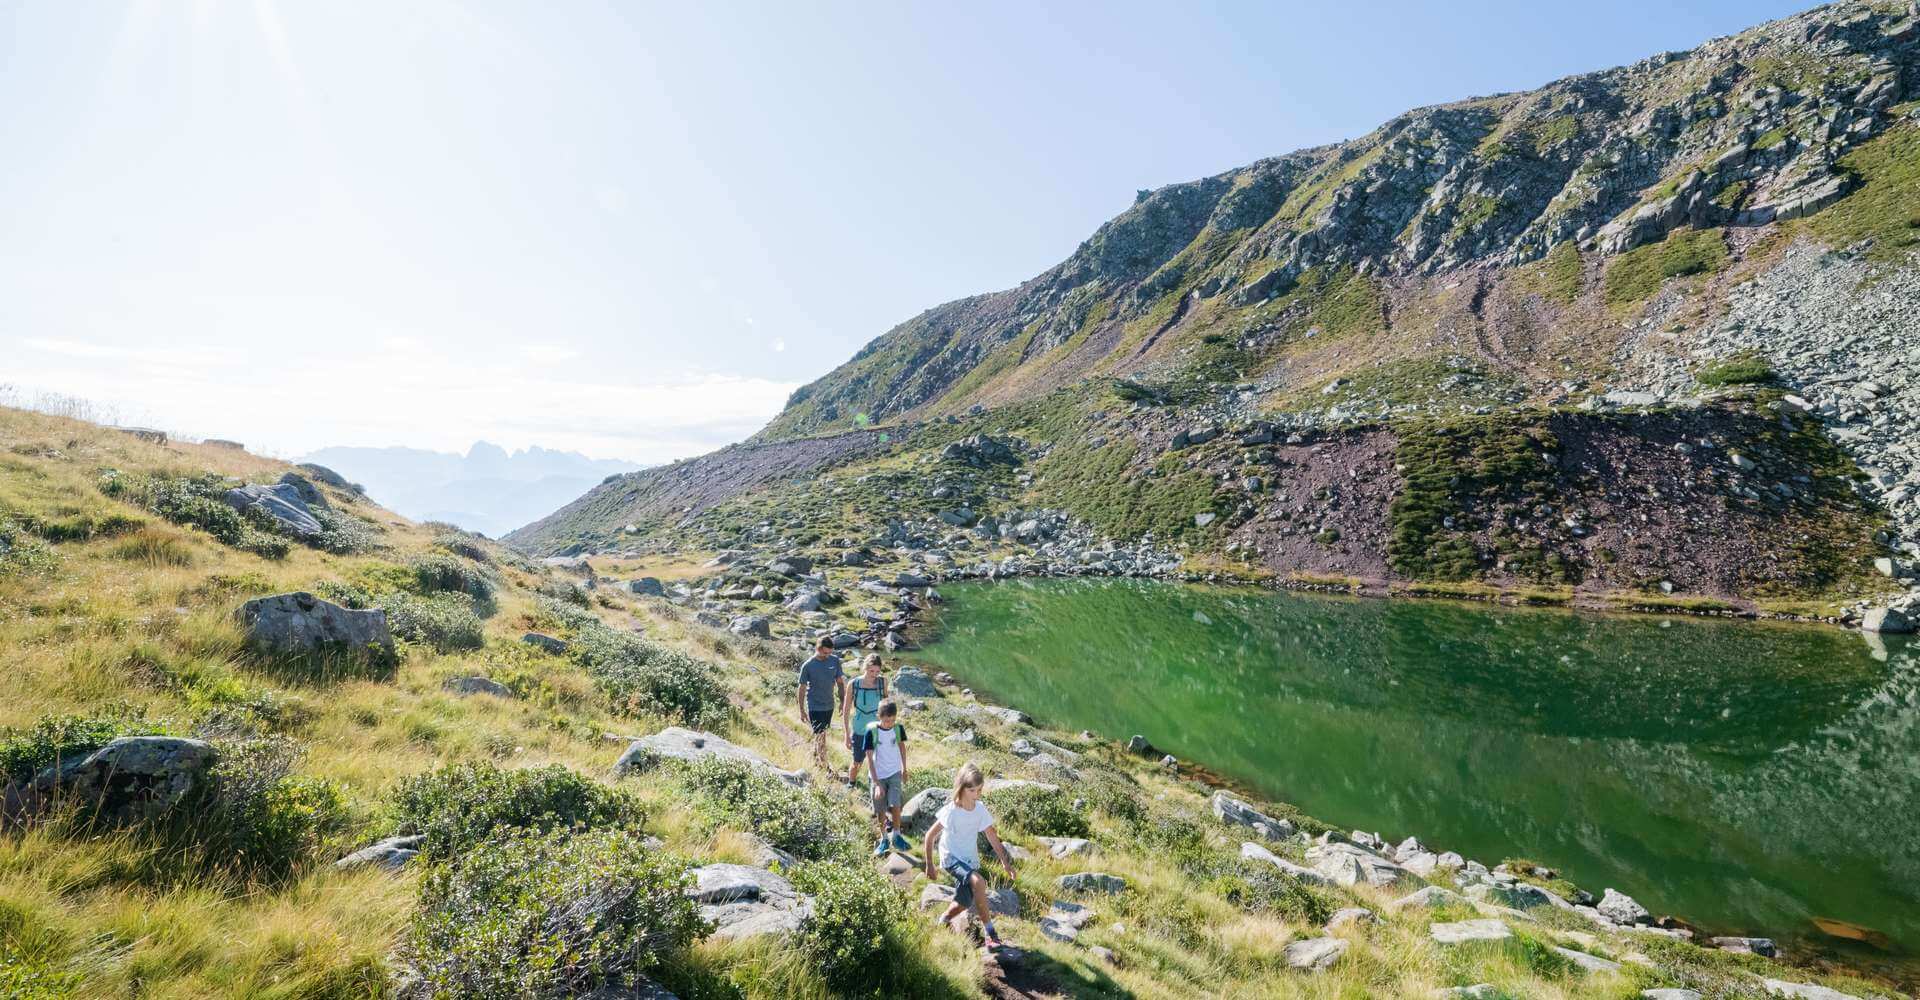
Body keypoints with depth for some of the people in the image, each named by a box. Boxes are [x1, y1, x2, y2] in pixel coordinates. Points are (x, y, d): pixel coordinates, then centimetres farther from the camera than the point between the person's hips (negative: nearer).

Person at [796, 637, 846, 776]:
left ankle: (815, 759, 38)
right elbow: (802, 688, -7)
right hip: (815, 706, -4)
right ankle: (825, 769, 5)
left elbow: (840, 682, 5)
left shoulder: (835, 660, -5)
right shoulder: (807, 666, -16)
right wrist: (802, 711, -3)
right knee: (821, 738, -3)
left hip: (829, 705, 4)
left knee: (819, 735, 20)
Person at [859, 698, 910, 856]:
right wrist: (876, 783, -21)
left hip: (895, 773, 1)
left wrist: (904, 770, 15)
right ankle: (884, 840, 27)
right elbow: (869, 758, -17)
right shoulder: (871, 731, -20)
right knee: (880, 810, 7)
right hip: (878, 776, -1)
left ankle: (896, 837, 8)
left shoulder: (898, 728, -11)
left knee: (895, 805, -11)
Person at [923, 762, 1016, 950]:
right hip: (951, 858, -6)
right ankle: (988, 932, -18)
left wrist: (1005, 862, -3)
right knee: (978, 882, -29)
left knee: (963, 904, 5)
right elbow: (930, 836, -13)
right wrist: (929, 866, -9)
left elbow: (992, 836, 1)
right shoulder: (950, 811, -22)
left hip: (970, 860, 6)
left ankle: (942, 924, 37)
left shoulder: (980, 809, -7)